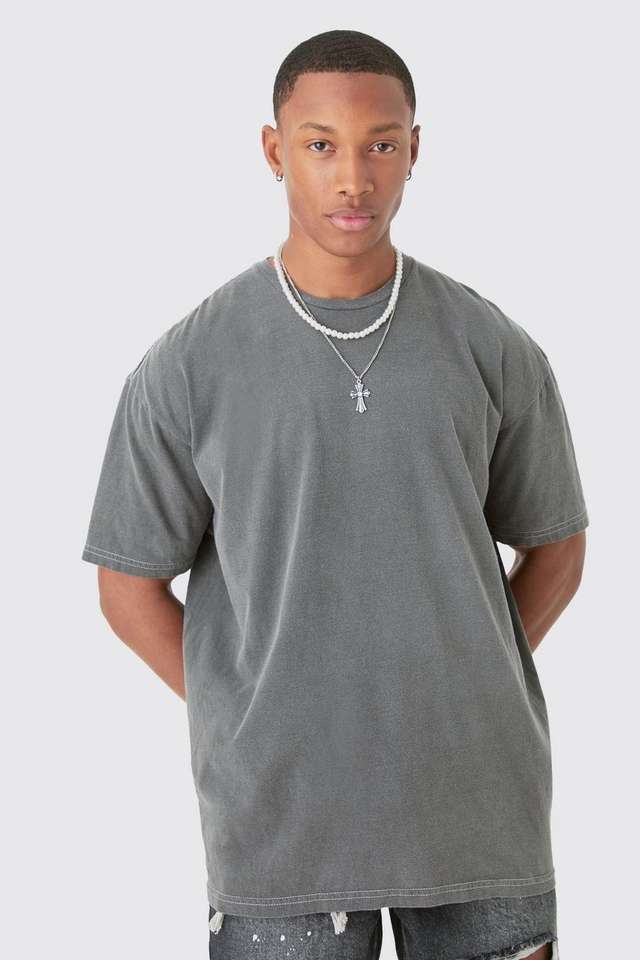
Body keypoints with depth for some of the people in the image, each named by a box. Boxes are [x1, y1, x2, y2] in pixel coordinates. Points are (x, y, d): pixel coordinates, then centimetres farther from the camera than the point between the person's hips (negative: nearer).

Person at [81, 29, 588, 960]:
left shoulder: (495, 351, 0)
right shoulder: (188, 367, -4)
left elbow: (554, 549, 12)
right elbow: (131, 585, 4)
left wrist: (466, 690, 2)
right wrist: (252, 728, -2)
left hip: (479, 805, 2)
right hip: (279, 815, -1)